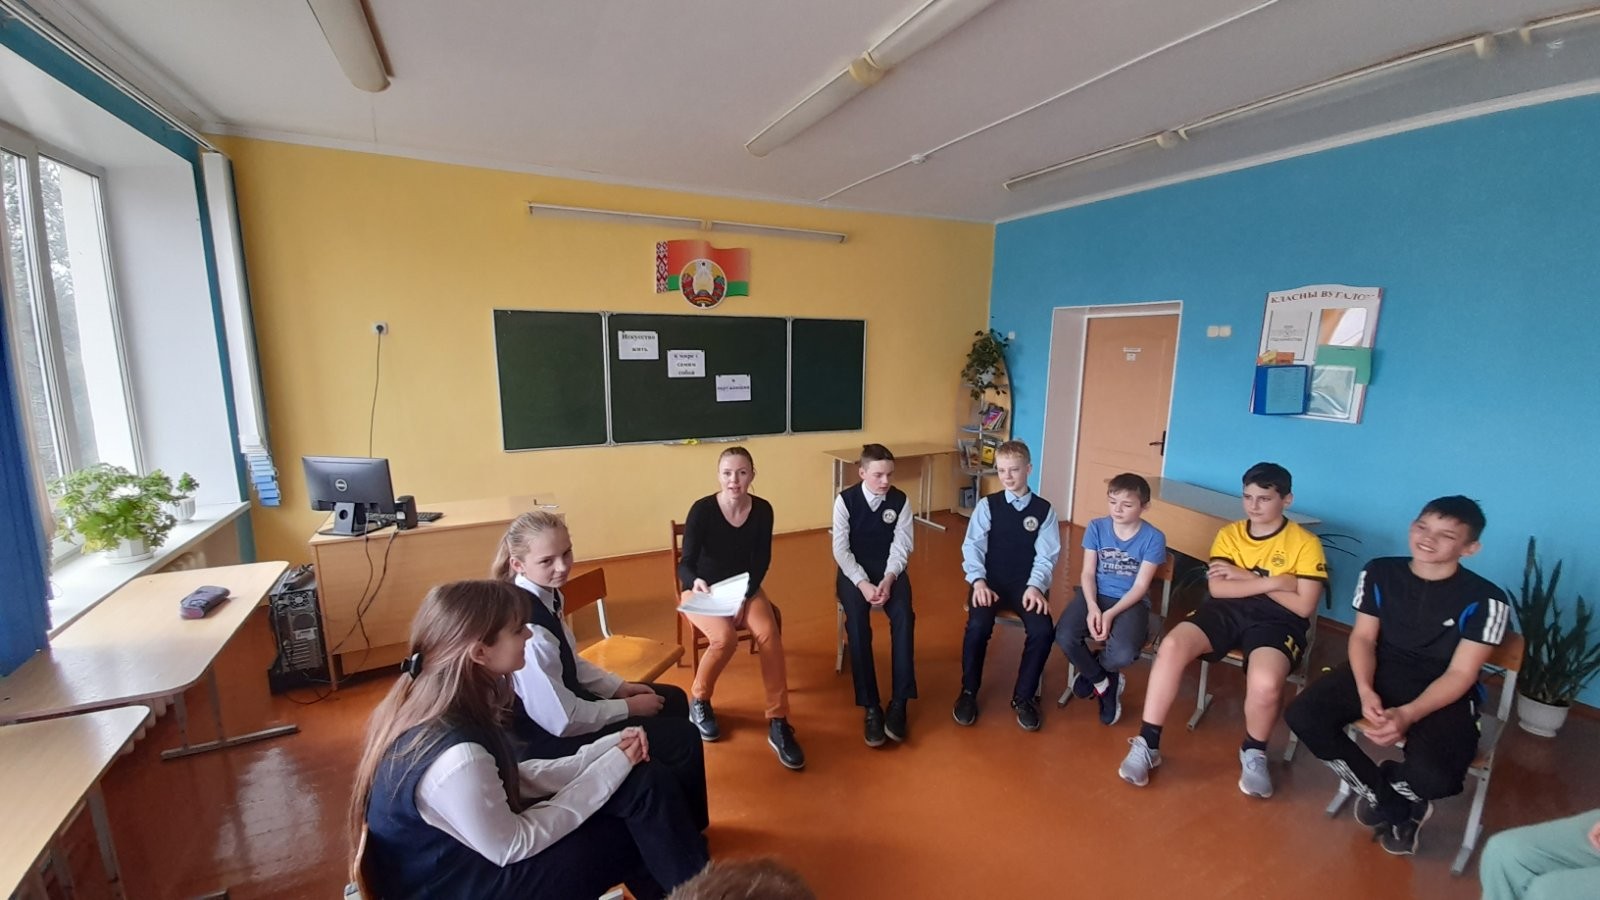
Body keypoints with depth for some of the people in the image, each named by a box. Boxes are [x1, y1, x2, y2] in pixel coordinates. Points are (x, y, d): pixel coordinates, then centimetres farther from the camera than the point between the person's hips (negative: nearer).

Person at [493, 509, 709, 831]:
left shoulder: (545, 594, -6)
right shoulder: (527, 627, -34)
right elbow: (562, 721, -28)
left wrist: (620, 687, 2)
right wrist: (629, 707, -15)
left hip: (563, 700, 9)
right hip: (547, 738, -9)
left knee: (674, 700, 15)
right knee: (683, 738, -9)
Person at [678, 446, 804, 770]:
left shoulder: (763, 510, -10)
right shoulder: (702, 510, -19)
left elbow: (761, 561, -5)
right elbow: (686, 563, -22)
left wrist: (744, 597, -18)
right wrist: (694, 582, -44)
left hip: (745, 588, 3)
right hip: (702, 591, -2)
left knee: (769, 633, -26)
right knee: (725, 638, -30)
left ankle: (778, 723, -14)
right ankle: (699, 701, 1)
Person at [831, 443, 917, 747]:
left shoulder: (901, 501, -4)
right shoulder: (845, 500, -8)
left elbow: (901, 547, -5)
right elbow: (840, 549, -10)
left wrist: (888, 579, -22)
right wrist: (862, 582, -23)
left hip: (890, 569, 1)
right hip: (854, 570, -1)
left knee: (904, 617, -27)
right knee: (857, 621, -28)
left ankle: (899, 702, -18)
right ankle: (870, 706, -19)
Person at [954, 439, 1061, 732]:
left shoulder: (1044, 509, 5)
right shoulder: (987, 505, 3)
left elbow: (1046, 555, -1)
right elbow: (972, 546, -3)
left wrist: (1035, 586, -17)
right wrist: (978, 581, -19)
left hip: (1027, 584, 1)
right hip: (991, 581, -1)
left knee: (1042, 631, -25)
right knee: (978, 626, -28)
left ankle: (1023, 697, 2)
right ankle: (968, 692, -1)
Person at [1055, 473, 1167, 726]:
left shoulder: (1154, 538, -8)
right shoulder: (1096, 527, -2)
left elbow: (1140, 586, -9)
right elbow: (1087, 573, -2)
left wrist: (1111, 614, -21)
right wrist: (1093, 608, -19)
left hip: (1131, 602, -2)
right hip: (1095, 595, 2)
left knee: (1123, 653, -31)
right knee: (1064, 636, -26)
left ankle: (1091, 674, 9)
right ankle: (1104, 682, 6)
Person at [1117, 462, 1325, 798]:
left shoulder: (1306, 544, 1)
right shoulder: (1229, 534, 9)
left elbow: (1303, 607, -7)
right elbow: (1217, 588, -3)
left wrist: (1246, 577, -7)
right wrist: (1272, 582, -12)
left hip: (1277, 619, -2)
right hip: (1227, 610, 3)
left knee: (1265, 682, -35)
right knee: (1172, 645, -27)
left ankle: (1254, 753, 1)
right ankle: (1147, 744, -16)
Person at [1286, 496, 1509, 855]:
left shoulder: (1484, 599, -10)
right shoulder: (1380, 572, -1)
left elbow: (1460, 673, -12)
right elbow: (1363, 636, 1)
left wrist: (1408, 714, -27)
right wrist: (1365, 690, -17)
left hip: (1442, 694, -2)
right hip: (1380, 674, 3)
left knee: (1434, 777, -31)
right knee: (1302, 715, -21)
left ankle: (1381, 790, 11)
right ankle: (1398, 807, 3)